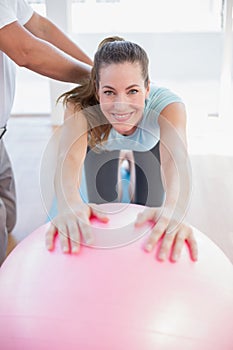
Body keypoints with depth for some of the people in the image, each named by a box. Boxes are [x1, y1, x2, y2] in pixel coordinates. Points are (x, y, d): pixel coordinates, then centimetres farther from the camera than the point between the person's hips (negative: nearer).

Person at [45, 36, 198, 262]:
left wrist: (173, 209, -84)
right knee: (101, 204, -2)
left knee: (149, 206, -4)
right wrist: (70, 203, -83)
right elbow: (69, 157, -60)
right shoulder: (79, 106, -43)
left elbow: (176, 159, -63)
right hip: (101, 147, 0)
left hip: (149, 146, 0)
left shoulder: (166, 104, -45)